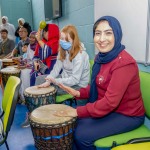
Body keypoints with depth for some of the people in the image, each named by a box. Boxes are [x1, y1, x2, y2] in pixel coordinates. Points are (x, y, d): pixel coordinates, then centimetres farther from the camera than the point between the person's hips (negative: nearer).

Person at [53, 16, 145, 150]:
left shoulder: (124, 63, -27)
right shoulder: (101, 57, 0)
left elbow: (110, 102, -28)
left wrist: (78, 111, -23)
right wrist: (78, 93, -7)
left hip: (127, 115, -8)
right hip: (107, 108, 8)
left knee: (82, 135, -16)